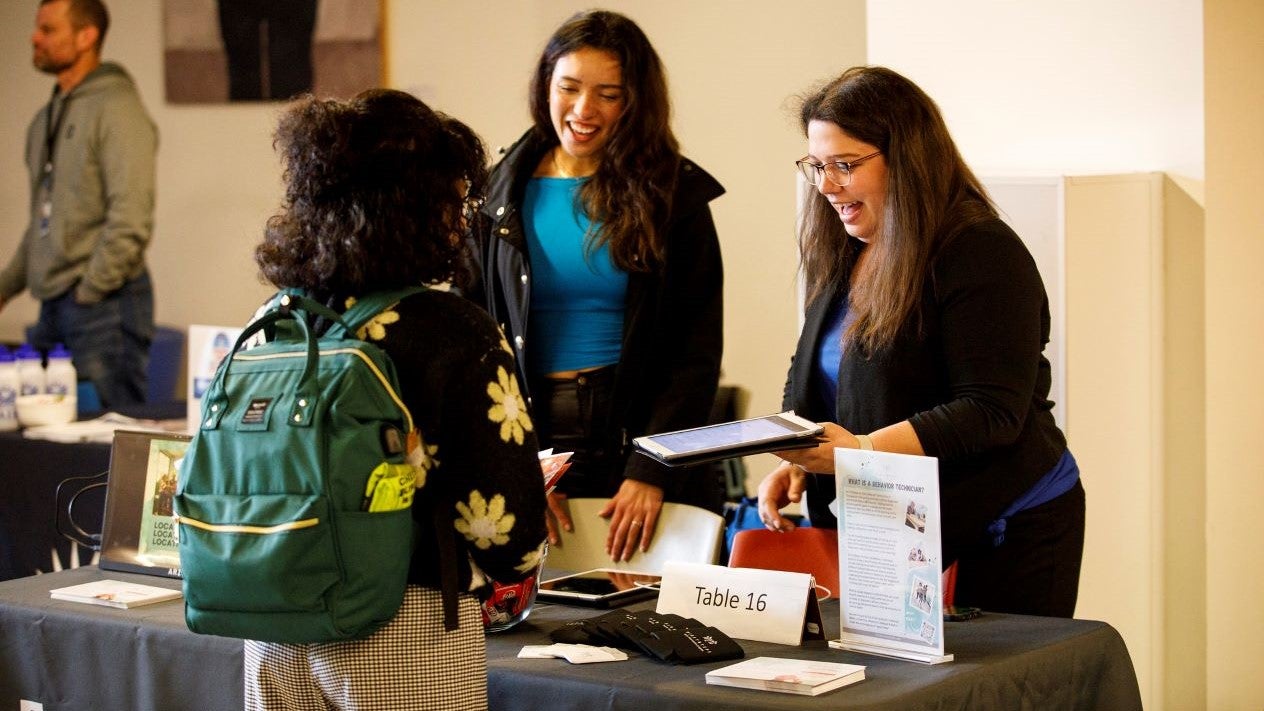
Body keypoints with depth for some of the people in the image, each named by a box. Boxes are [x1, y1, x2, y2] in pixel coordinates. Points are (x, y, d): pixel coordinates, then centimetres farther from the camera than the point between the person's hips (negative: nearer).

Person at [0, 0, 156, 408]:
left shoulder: (117, 110, -10)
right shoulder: (47, 118, 18)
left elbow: (130, 221, -18)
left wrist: (89, 291, -14)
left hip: (104, 303, -9)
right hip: (53, 306, 9)